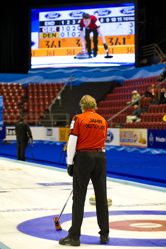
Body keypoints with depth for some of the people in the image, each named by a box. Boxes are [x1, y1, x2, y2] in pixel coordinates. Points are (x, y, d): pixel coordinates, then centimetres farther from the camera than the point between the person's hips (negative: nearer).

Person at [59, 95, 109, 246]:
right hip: (100, 157, 5)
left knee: (79, 197, -2)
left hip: (83, 156, -4)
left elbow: (72, 141, -8)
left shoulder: (79, 119, -4)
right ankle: (104, 234, 15)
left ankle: (74, 236, -1)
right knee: (101, 197, 9)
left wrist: (70, 163, -3)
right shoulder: (103, 121, 12)